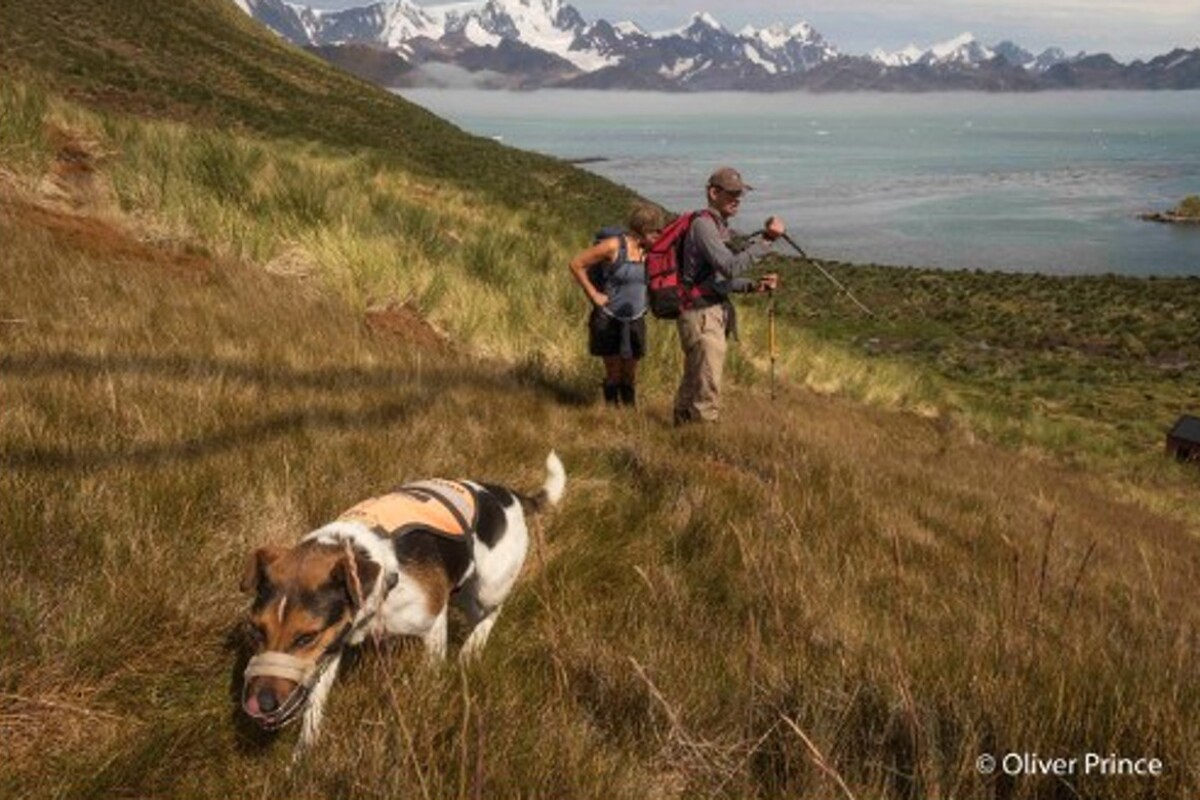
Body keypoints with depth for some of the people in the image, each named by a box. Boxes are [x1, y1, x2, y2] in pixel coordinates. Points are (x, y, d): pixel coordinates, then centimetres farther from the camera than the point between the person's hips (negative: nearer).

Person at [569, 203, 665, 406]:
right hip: (609, 321, -5)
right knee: (614, 373, 1)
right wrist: (593, 295, -11)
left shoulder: (648, 251, 0)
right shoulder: (613, 246, -15)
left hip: (635, 321, 5)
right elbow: (576, 264, -11)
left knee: (630, 373, 10)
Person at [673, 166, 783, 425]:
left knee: (693, 380, 18)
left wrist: (754, 285, 7)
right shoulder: (703, 225, -15)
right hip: (701, 314, -10)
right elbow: (731, 267, -27)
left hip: (714, 313, 10)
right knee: (708, 386, -8)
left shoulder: (720, 226, 16)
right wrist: (766, 240, -29)